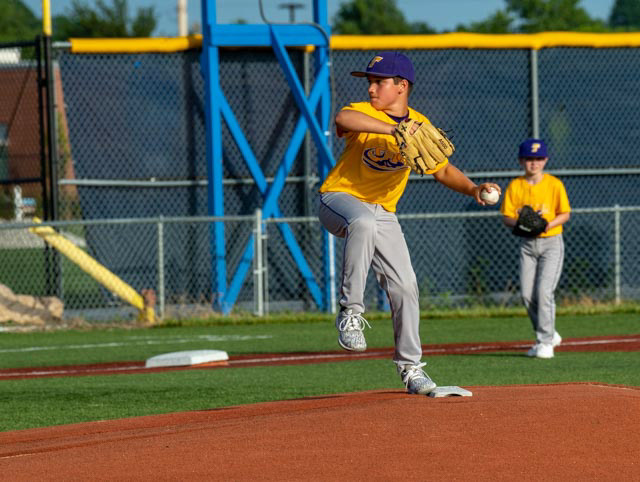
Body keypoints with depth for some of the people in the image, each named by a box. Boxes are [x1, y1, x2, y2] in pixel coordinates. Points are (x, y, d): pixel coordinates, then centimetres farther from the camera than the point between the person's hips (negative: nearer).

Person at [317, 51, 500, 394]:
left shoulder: (420, 127, 0)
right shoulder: (363, 113, -14)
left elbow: (443, 170, 11)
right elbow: (342, 119, -40)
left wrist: (473, 189, -9)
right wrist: (393, 129, -52)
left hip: (383, 213, 5)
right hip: (339, 199, -5)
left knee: (404, 286, 0)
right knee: (362, 222, -40)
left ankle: (410, 367, 16)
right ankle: (350, 312, -32)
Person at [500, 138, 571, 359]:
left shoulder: (554, 184, -4)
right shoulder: (514, 186, 3)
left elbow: (565, 214, -1)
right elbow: (506, 217, 2)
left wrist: (549, 224, -19)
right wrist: (518, 223, -19)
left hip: (551, 242, -3)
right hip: (527, 243, 3)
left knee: (544, 291, -15)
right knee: (527, 294, -1)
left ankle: (545, 342, -10)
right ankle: (549, 334, 18)